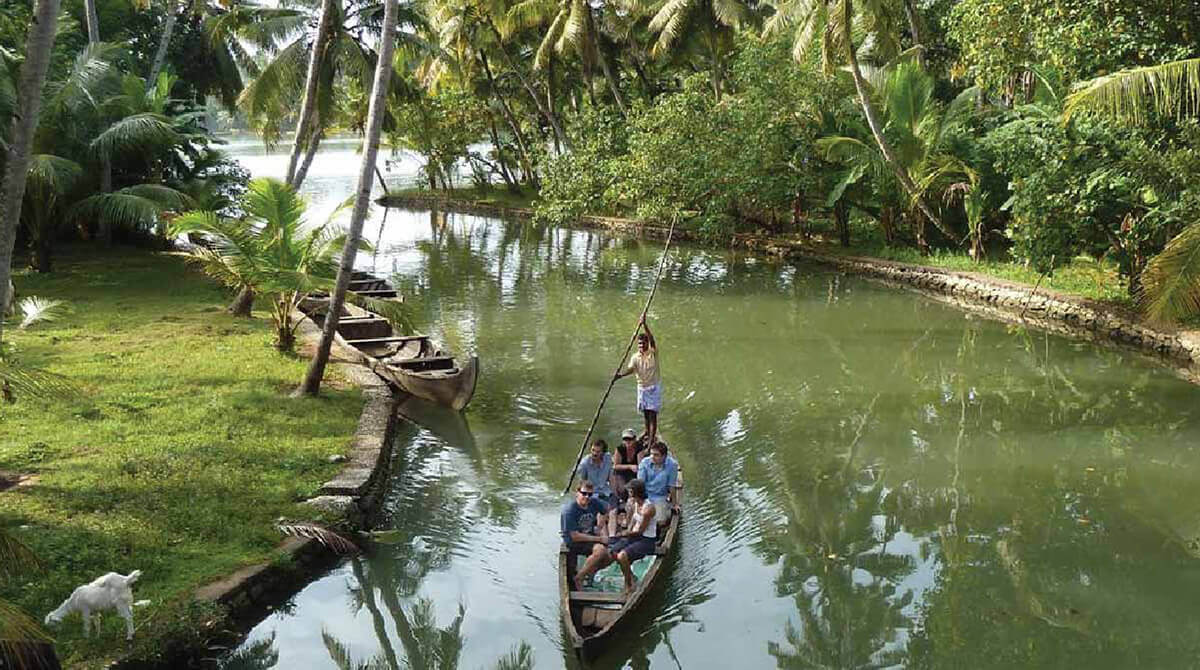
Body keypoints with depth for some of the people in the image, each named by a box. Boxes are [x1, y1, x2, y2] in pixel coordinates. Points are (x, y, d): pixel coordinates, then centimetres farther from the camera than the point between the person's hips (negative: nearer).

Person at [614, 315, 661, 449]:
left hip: (654, 386, -4)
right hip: (642, 386, 4)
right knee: (645, 412, 14)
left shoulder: (653, 353, -11)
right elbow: (630, 369, -18)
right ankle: (648, 433, 34)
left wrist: (644, 325, -41)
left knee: (652, 412, -9)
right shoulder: (635, 357, -2)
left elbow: (652, 339, -28)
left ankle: (652, 437, -9)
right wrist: (620, 374, -39)